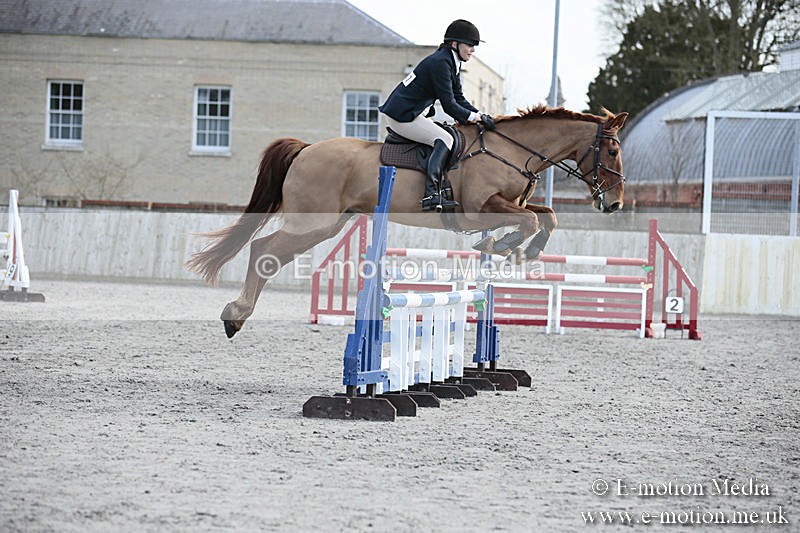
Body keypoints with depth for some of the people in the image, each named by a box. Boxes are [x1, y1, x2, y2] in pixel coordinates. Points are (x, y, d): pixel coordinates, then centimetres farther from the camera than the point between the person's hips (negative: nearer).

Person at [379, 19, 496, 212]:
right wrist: (476, 118, -11)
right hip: (401, 116, -11)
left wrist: (481, 116, 2)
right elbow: (449, 105, -20)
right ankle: (431, 194, -30)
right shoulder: (440, 62, -19)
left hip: (409, 113, 11)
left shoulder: (451, 63, 13)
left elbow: (459, 99, 15)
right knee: (445, 139, -18)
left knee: (444, 136, 15)